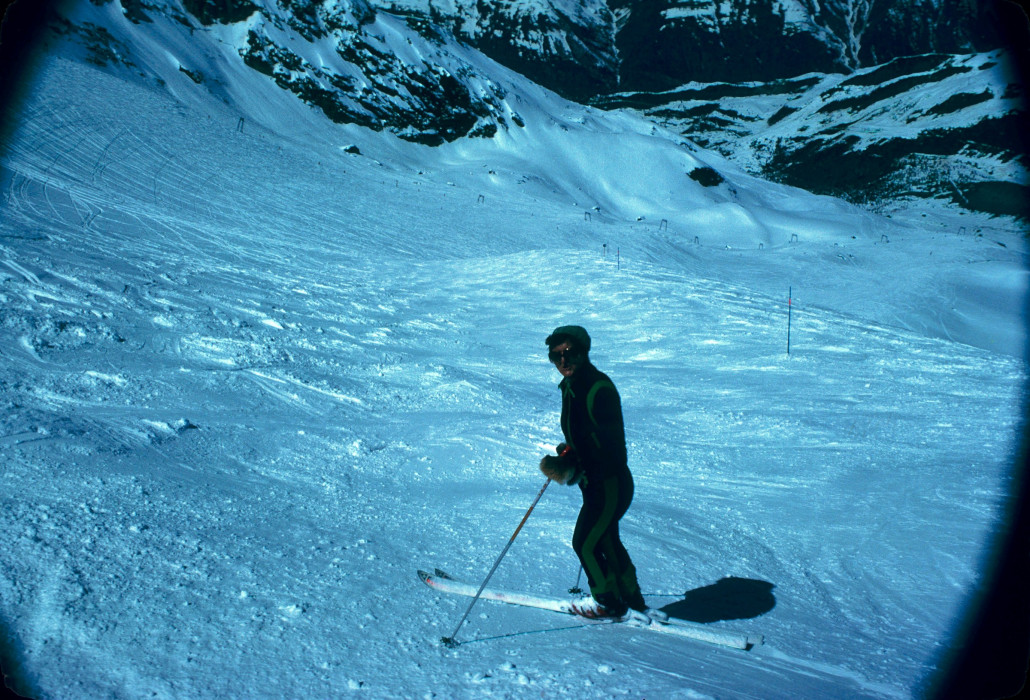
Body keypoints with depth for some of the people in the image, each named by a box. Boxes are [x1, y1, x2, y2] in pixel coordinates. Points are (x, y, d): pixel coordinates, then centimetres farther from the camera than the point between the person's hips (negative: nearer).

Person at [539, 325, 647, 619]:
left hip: (610, 485, -9)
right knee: (606, 540, 22)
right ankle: (632, 597, 41)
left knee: (584, 543, 3)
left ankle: (608, 602, 25)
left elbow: (611, 447, -28)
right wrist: (567, 456, 1)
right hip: (594, 482, 9)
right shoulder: (570, 385, 2)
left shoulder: (599, 389, -26)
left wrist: (572, 470, -27)